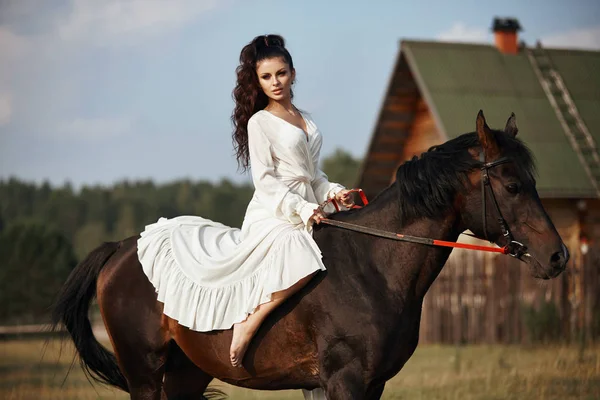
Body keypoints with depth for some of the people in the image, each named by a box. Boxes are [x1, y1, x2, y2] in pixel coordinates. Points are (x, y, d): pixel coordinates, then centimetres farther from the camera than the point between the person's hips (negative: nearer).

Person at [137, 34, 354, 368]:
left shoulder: (308, 122, 20)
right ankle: (249, 324, -26)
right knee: (301, 257, -37)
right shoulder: (260, 122, -1)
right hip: (271, 215, -8)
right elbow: (265, 180, -10)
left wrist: (333, 191, 4)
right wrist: (302, 208, -20)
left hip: (308, 213, 9)